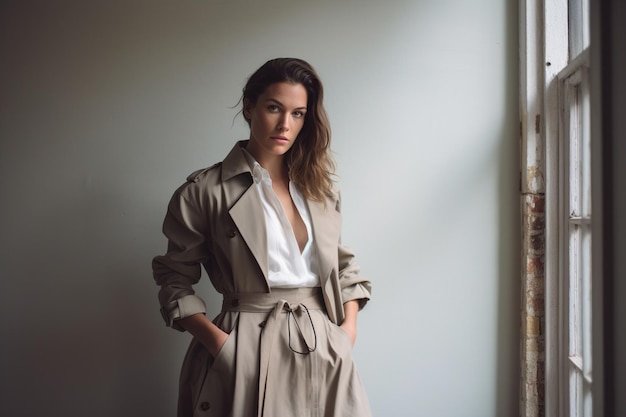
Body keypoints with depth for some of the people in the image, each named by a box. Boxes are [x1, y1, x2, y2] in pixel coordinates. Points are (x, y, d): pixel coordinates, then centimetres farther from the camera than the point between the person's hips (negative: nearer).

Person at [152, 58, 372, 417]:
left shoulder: (321, 188, 9)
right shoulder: (206, 191, -6)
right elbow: (176, 279, -1)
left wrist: (349, 325, 3)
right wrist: (215, 339, -12)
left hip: (323, 347, 4)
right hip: (246, 354, -4)